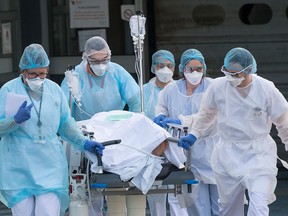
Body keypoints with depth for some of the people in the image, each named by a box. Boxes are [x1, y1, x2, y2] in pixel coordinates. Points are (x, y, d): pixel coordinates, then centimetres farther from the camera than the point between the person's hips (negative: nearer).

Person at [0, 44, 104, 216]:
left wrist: (84, 143, 1)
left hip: (50, 166, 2)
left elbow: (66, 124, 15)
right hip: (18, 168, -2)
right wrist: (16, 120, -19)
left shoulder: (54, 89, 9)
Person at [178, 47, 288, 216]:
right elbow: (206, 114, 15)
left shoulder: (266, 89, -11)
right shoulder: (218, 87, -7)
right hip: (228, 154, 3)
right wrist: (194, 135, 9)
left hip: (258, 153, -3)